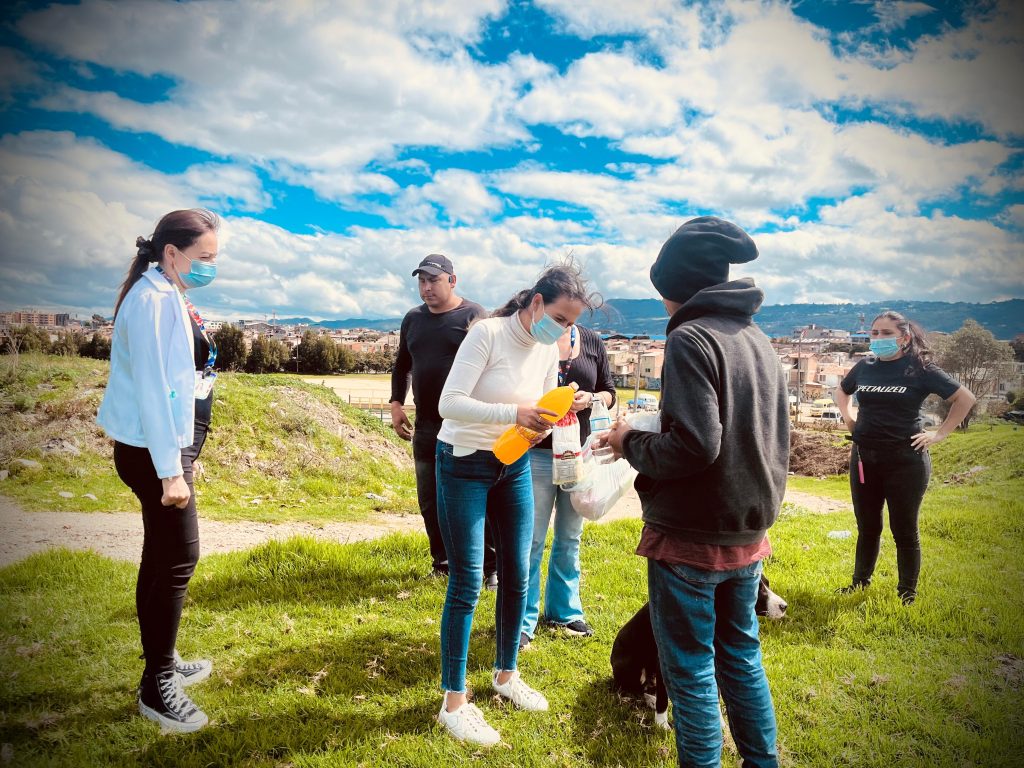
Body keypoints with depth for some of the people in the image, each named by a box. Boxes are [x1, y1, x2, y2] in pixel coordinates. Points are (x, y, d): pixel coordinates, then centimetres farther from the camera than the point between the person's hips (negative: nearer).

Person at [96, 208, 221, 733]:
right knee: (178, 558, -3)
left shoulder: (171, 297, 11)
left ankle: (162, 665, 31)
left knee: (162, 557, 17)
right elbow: (152, 389, -23)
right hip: (154, 451, -10)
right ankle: (157, 687, 11)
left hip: (170, 445, 10)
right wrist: (170, 470, -23)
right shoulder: (154, 300, -18)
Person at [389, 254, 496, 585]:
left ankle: (492, 566, 11)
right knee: (430, 501, 12)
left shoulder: (474, 316, -6)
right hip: (426, 427, 6)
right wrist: (396, 403, 11)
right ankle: (443, 564, 27)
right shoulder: (413, 319, 13)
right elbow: (402, 365, 23)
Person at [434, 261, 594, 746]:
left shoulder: (549, 352, -1)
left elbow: (541, 418, 6)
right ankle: (453, 702, 13)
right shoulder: (487, 333, -20)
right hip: (465, 465, -6)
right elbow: (449, 403, -25)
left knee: (517, 575, 12)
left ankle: (506, 675, 34)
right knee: (467, 584, -2)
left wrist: (553, 418, -18)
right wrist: (513, 412, -35)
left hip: (515, 466, 6)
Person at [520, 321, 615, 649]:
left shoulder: (591, 342, 4)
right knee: (531, 540, 2)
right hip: (537, 454, -4)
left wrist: (591, 399, -11)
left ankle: (565, 610, 32)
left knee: (570, 538, 16)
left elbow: (609, 391, 10)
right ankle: (523, 620, 15)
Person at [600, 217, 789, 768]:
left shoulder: (690, 338, -17)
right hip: (748, 535, 8)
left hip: (691, 537, -8)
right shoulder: (758, 339, 9)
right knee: (741, 656, 22)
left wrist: (631, 444, -10)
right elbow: (773, 437, 15)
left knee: (690, 669, 6)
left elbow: (693, 446, -25)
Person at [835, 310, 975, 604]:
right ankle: (860, 582, 30)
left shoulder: (920, 369, -7)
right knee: (867, 527, 15)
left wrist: (939, 434, -6)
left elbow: (965, 398, -3)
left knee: (904, 530, 6)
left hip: (906, 460, -4)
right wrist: (848, 419, 11)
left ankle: (907, 594, 22)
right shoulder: (864, 367, 5)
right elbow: (841, 391, 25)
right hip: (864, 458, 4)